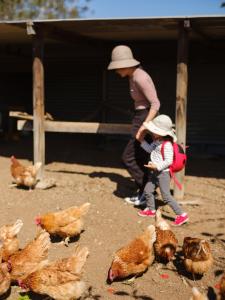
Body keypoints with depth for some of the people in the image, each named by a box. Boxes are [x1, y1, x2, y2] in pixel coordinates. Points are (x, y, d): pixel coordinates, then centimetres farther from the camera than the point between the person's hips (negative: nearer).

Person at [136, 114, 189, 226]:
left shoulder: (167, 145, -24)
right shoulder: (157, 141, 4)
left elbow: (168, 161, -26)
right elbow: (150, 149, 22)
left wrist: (157, 166, -29)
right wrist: (142, 141, 14)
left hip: (163, 173, -9)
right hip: (154, 172, 10)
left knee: (166, 196, -8)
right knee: (147, 190, 17)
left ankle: (181, 215, -2)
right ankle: (151, 210, 38)